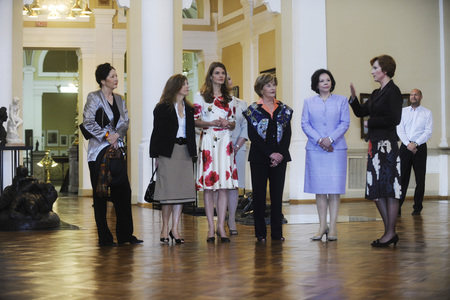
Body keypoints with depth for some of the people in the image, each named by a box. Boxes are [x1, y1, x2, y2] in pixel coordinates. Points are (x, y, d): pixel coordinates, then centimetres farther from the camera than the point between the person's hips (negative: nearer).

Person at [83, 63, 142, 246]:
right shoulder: (94, 98, -5)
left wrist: (117, 135, -8)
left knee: (123, 191, 4)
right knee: (100, 194, 0)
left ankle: (125, 234, 12)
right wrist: (106, 136, -13)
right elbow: (88, 122, -15)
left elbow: (125, 121, 9)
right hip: (99, 151, -6)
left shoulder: (119, 99, 14)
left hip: (117, 150, 6)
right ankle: (104, 237, 6)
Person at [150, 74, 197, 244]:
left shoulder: (189, 109, 14)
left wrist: (193, 153, 7)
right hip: (168, 152, -5)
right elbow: (158, 132, -5)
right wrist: (156, 155, -11)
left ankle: (175, 229, 8)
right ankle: (165, 229, 7)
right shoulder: (162, 108, -2)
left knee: (182, 190, 3)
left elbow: (191, 132, 15)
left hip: (185, 151, 5)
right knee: (169, 190, -3)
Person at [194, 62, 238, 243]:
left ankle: (221, 226, 0)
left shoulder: (229, 98, 15)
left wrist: (228, 123, -5)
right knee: (208, 185, -3)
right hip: (208, 141, -2)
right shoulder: (200, 96, 6)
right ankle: (211, 227, 1)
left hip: (224, 141, 2)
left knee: (224, 185, -3)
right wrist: (211, 123, -13)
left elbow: (233, 123, 17)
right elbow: (195, 121, 3)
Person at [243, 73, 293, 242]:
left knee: (277, 194, 4)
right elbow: (253, 135, -7)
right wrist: (270, 154, -15)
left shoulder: (284, 109, 11)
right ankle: (260, 233, 6)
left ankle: (277, 232, 10)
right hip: (259, 158, -3)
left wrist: (281, 154, -9)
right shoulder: (253, 110, 1)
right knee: (259, 194, 0)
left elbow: (287, 134, 5)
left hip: (280, 157, 3)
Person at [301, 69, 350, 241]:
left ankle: (332, 227, 0)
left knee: (334, 188, -4)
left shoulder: (341, 101, 9)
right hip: (315, 150, 1)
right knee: (319, 188, 1)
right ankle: (322, 226, 7)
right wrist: (319, 140, -11)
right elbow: (305, 124, 4)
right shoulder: (309, 102, 12)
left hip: (336, 149, -1)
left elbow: (345, 123, 1)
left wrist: (331, 139, -13)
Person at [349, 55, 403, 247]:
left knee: (389, 187, -4)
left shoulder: (393, 91, -8)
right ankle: (389, 232, 14)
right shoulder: (376, 93, 18)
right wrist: (353, 97, 4)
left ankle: (390, 233, 1)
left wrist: (371, 123, -7)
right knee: (376, 189, 9)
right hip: (375, 144, 9)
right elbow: (360, 112, 20)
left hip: (387, 144, -9)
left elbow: (394, 119, -16)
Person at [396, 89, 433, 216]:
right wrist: (408, 144, -10)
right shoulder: (403, 111, 11)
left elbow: (428, 132, -4)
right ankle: (397, 206, -1)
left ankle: (417, 207, 7)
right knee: (402, 177, -2)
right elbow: (399, 129, 3)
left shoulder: (427, 113, 5)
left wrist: (415, 144, -14)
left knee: (420, 178, 1)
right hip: (405, 147, 1)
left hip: (419, 147, -1)